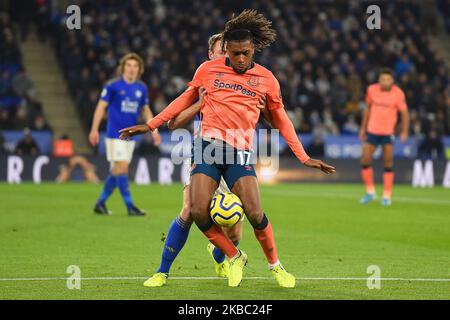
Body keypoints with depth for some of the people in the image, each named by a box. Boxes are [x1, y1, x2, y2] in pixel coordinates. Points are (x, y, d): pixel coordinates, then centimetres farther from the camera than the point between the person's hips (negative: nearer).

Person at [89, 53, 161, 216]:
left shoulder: (141, 88, 7)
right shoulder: (113, 85, -7)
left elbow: (146, 110, 17)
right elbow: (101, 106, -4)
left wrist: (154, 130, 7)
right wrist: (94, 129, -9)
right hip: (115, 134, -5)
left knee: (116, 170, 7)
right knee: (122, 167, -11)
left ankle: (100, 203, 18)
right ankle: (130, 206, -9)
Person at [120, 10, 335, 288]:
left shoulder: (266, 79, 7)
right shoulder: (208, 69, 8)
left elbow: (281, 120, 17)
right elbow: (186, 99, 22)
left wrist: (304, 158, 14)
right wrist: (150, 125, 19)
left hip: (240, 150, -1)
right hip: (208, 143, 1)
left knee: (255, 213, -15)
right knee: (199, 212, -13)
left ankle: (275, 266, 10)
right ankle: (235, 258, 11)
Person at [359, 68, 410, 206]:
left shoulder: (398, 94, -10)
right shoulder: (372, 89, -2)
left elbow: (404, 113, -5)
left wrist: (404, 132, -15)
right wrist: (363, 128, 10)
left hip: (388, 132, -3)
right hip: (372, 131, 3)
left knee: (388, 164, -4)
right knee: (365, 161, -4)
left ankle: (387, 196, 7)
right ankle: (370, 192, 14)